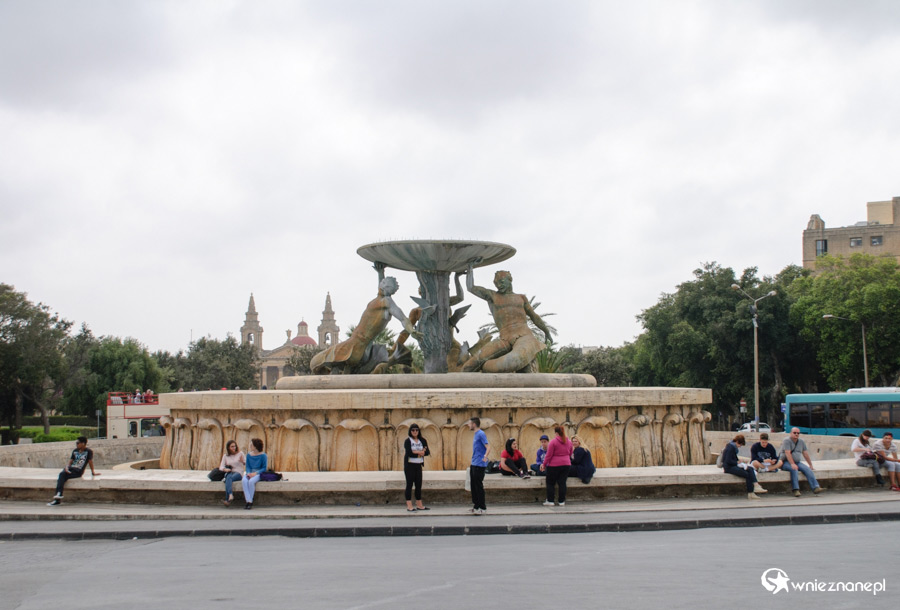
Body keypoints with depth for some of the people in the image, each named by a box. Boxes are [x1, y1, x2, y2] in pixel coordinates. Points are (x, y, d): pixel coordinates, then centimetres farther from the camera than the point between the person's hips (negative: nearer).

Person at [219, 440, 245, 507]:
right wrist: (225, 469, -15)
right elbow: (221, 467, 7)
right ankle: (230, 495, -55)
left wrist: (242, 461, -13)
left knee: (228, 479, -36)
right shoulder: (225, 456, 15)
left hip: (239, 473, -2)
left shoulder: (240, 453, 8)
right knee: (228, 478, -38)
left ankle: (227, 499, -45)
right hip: (229, 473, 2)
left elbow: (247, 463, 9)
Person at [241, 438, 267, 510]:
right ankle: (248, 501, -33)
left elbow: (264, 468, -4)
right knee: (244, 481, -31)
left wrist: (255, 473, -17)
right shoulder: (249, 455, 11)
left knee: (251, 481, -36)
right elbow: (248, 466, 11)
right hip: (250, 473, 4)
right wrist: (248, 473, -11)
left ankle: (250, 502, -24)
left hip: (258, 473, -4)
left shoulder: (263, 456, -2)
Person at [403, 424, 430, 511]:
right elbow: (409, 452, -19)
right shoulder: (408, 441, -5)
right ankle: (409, 506, -3)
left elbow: (427, 452, 1)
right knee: (409, 484, -4)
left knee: (419, 485, 8)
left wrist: (416, 452, -14)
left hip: (418, 465, 5)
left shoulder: (422, 440, 9)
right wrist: (420, 452, -10)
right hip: (409, 465, -5)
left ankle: (419, 505, 16)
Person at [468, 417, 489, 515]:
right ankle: (476, 506, 19)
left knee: (479, 486, -6)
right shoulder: (476, 434, 17)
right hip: (473, 464, 10)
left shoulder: (481, 434, -12)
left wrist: (485, 456, -38)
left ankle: (482, 508, -2)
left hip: (479, 464, -10)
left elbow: (488, 447, -22)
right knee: (473, 485, 12)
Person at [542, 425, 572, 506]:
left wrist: (544, 464, -3)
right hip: (566, 464, 5)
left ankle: (550, 501, 5)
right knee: (562, 483, 7)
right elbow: (570, 455, 18)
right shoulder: (569, 442, 7)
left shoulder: (553, 442, -11)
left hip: (554, 465, -5)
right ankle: (562, 501, 6)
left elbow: (549, 455, -11)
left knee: (550, 483, 6)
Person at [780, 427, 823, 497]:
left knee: (807, 469, -20)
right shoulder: (787, 441, -9)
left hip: (797, 462, 6)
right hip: (786, 462, -6)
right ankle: (796, 490, -41)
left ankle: (815, 487, -31)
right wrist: (792, 464, -29)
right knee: (794, 469, -35)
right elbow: (787, 453, -20)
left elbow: (805, 454, 14)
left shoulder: (801, 442, 12)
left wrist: (811, 465, 11)